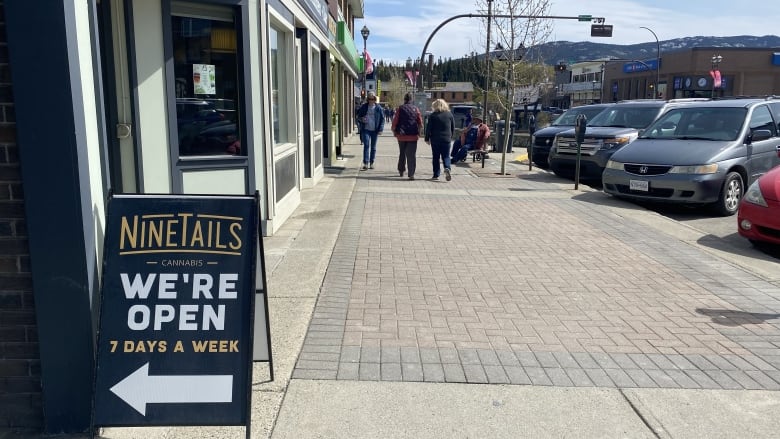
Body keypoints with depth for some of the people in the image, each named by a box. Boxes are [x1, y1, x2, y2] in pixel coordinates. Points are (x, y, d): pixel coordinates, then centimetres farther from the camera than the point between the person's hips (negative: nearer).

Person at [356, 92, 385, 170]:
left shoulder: (378, 108, 2)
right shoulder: (363, 107, 3)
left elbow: (382, 119, 5)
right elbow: (359, 116, 13)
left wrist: (380, 129, -4)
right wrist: (361, 119, -11)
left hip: (374, 130, 1)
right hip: (366, 129, -1)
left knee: (373, 147, 9)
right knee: (366, 145, -12)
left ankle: (371, 163, 19)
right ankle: (365, 164, -14)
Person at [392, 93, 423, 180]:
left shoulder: (400, 109, -1)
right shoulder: (415, 109, 2)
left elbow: (395, 122, -2)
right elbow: (420, 123, 2)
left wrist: (394, 131, 12)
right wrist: (418, 132, 16)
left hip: (401, 135, 0)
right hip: (413, 136, 0)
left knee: (402, 154, 18)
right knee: (412, 155, -2)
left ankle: (401, 171, 26)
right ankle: (411, 174, -11)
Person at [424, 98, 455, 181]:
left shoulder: (432, 116, -4)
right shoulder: (449, 115, 4)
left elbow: (428, 128, -4)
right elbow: (453, 128, 9)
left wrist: (427, 139, 5)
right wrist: (450, 137, 21)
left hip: (435, 139, -1)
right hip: (446, 139, 1)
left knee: (436, 157, 7)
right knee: (446, 156, 7)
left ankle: (436, 175, 7)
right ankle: (447, 168, -20)